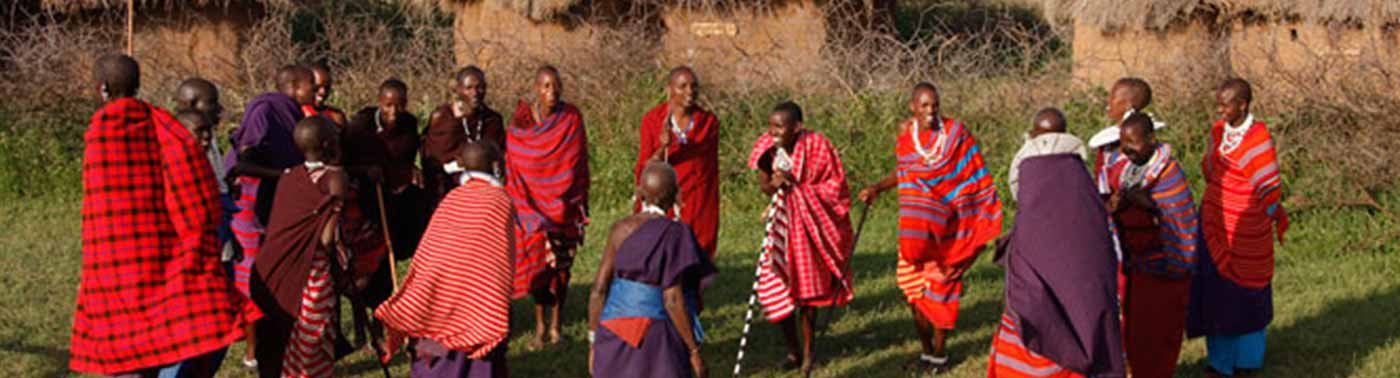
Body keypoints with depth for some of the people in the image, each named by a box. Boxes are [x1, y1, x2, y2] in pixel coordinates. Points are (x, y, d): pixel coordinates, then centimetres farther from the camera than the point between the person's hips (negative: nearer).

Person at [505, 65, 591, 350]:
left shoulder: (572, 118, -4)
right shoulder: (521, 122, -5)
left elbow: (580, 165, 2)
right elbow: (513, 169, -1)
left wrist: (581, 204, 2)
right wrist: (518, 207, -3)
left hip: (565, 206, 1)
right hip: (534, 206, -1)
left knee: (563, 264, 4)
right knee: (540, 263, -2)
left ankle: (555, 326, 17)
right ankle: (540, 328, 11)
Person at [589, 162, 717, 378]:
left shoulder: (621, 229, 1)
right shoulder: (673, 233, -12)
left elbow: (598, 290, 1)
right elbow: (672, 300, -16)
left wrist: (594, 343, 10)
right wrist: (694, 351, -8)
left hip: (615, 338, 5)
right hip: (657, 341, -5)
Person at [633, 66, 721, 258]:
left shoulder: (709, 122, 3)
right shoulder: (652, 120, -2)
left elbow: (712, 172, 9)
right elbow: (642, 172, -2)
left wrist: (713, 218, 9)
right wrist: (662, 148, -21)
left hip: (697, 212, 1)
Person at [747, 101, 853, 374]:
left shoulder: (817, 146, -16)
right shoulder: (769, 149, -7)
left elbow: (836, 184, -9)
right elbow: (763, 187, 1)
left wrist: (799, 188, -19)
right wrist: (773, 183, -22)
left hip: (812, 224, -3)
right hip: (781, 222, 3)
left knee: (808, 288, 6)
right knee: (777, 286, -3)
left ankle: (807, 350, 23)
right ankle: (793, 349, 17)